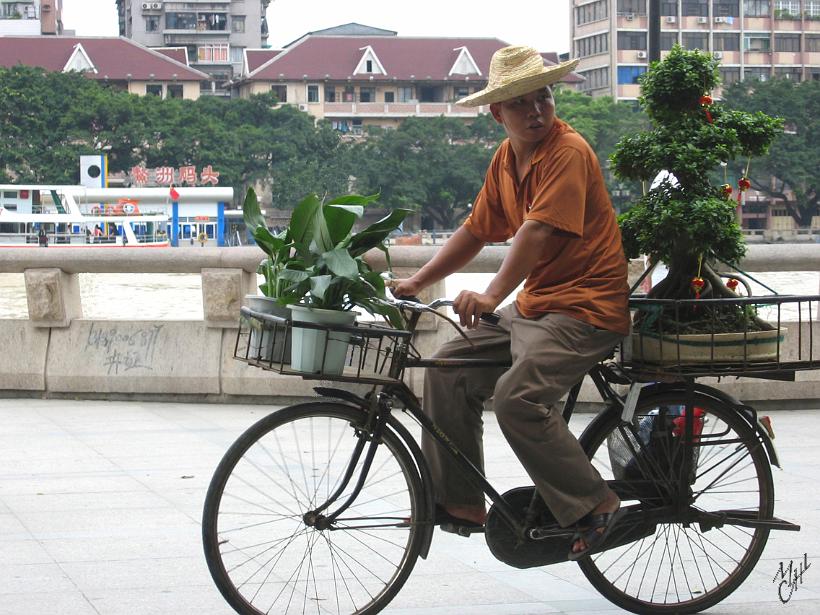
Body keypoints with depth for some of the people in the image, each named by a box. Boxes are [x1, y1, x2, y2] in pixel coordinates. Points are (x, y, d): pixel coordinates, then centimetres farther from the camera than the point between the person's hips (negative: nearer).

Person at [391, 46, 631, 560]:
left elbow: (538, 230, -28)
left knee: (517, 397, -26)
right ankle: (459, 502, 12)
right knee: (449, 369, 4)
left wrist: (494, 294, -38)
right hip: (532, 305, 9)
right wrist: (416, 282, 11)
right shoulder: (506, 158, 10)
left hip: (584, 309, -9)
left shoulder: (568, 151, -16)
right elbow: (475, 232, 17)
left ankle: (595, 506, -14)